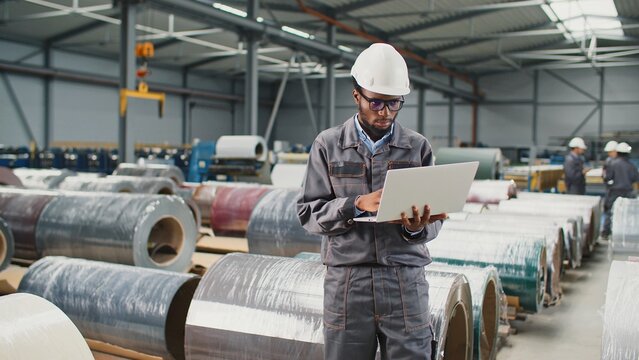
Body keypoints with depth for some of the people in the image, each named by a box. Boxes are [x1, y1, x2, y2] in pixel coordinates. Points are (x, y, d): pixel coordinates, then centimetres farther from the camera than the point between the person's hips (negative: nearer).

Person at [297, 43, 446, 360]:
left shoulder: (418, 147, 6)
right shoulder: (328, 144, 3)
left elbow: (432, 220, 6)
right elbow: (308, 212, 0)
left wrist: (417, 228, -16)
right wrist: (356, 205, -15)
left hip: (406, 281, 1)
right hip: (346, 281, 0)